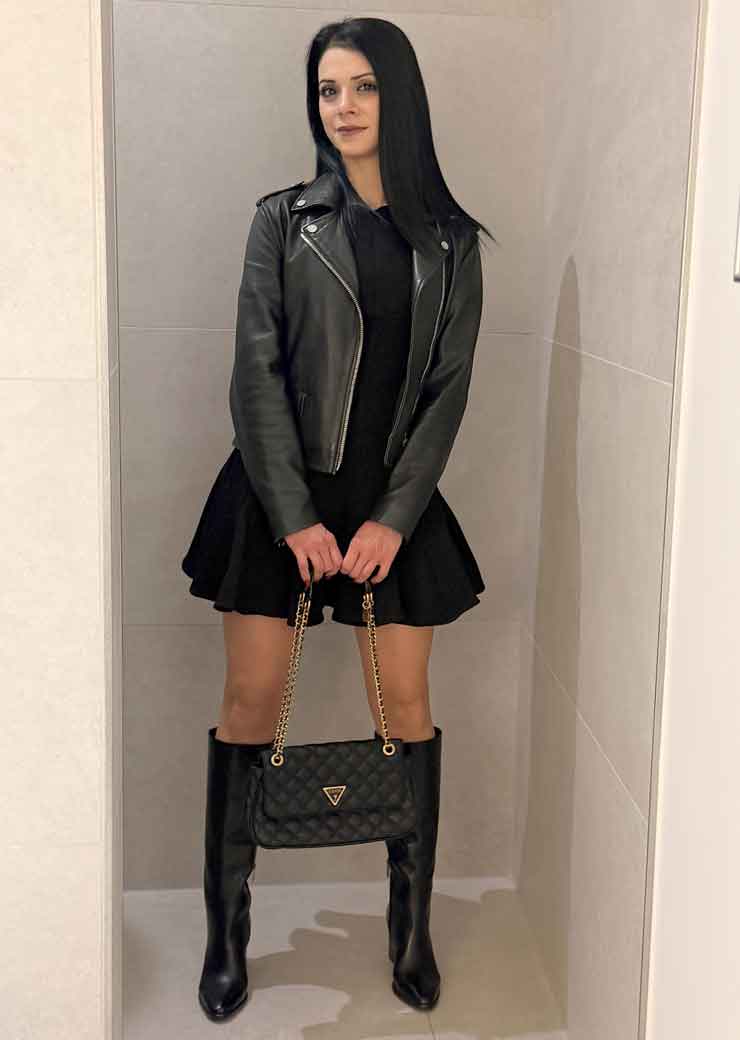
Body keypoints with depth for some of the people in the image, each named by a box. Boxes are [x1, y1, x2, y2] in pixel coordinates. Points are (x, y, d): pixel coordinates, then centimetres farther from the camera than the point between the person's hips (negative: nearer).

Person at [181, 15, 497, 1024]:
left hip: (396, 496, 1)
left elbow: (449, 388, 1)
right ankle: (228, 937, 13)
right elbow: (257, 373, -4)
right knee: (250, 702, 0)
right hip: (278, 492, -1)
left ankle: (412, 931, 19)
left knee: (406, 704, 4)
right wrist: (296, 519, -11)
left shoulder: (450, 240, 5)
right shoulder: (285, 218, 2)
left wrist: (392, 520, -9)